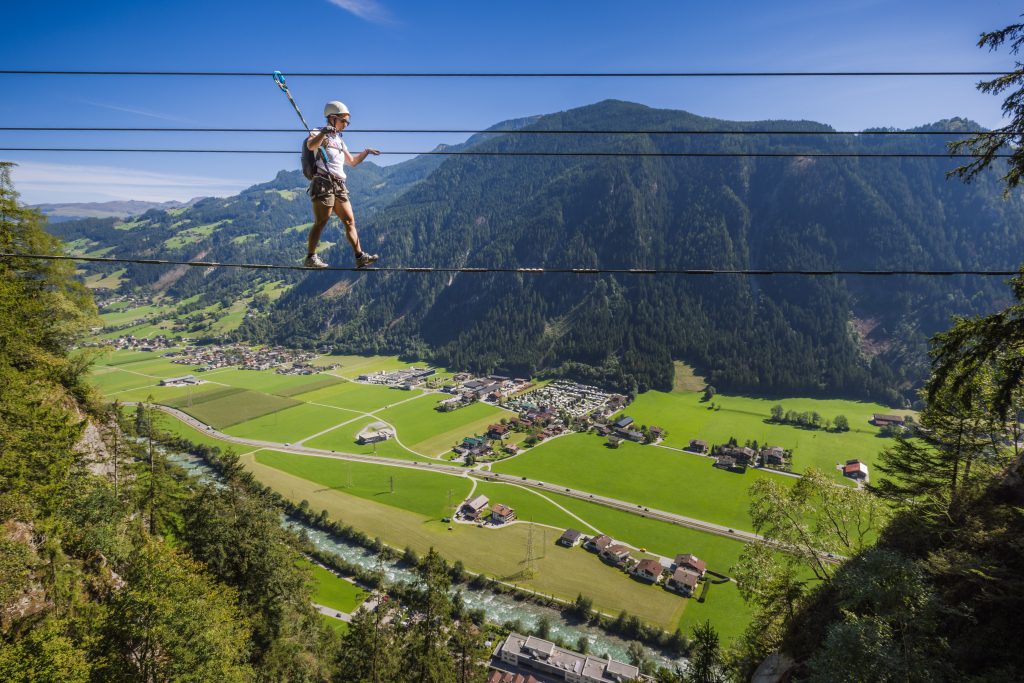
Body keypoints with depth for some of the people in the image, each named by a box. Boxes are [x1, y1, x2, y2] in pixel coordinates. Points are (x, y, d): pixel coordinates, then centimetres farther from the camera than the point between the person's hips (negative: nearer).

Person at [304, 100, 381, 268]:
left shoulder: (339, 141, 27)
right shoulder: (319, 134, 2)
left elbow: (352, 162, 36)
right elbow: (310, 145, -22)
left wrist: (366, 152, 24)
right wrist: (324, 132, -37)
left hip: (339, 186, 8)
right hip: (323, 183, -8)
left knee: (349, 220, 2)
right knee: (321, 222, -9)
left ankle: (360, 257, 1)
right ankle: (310, 258, -4)